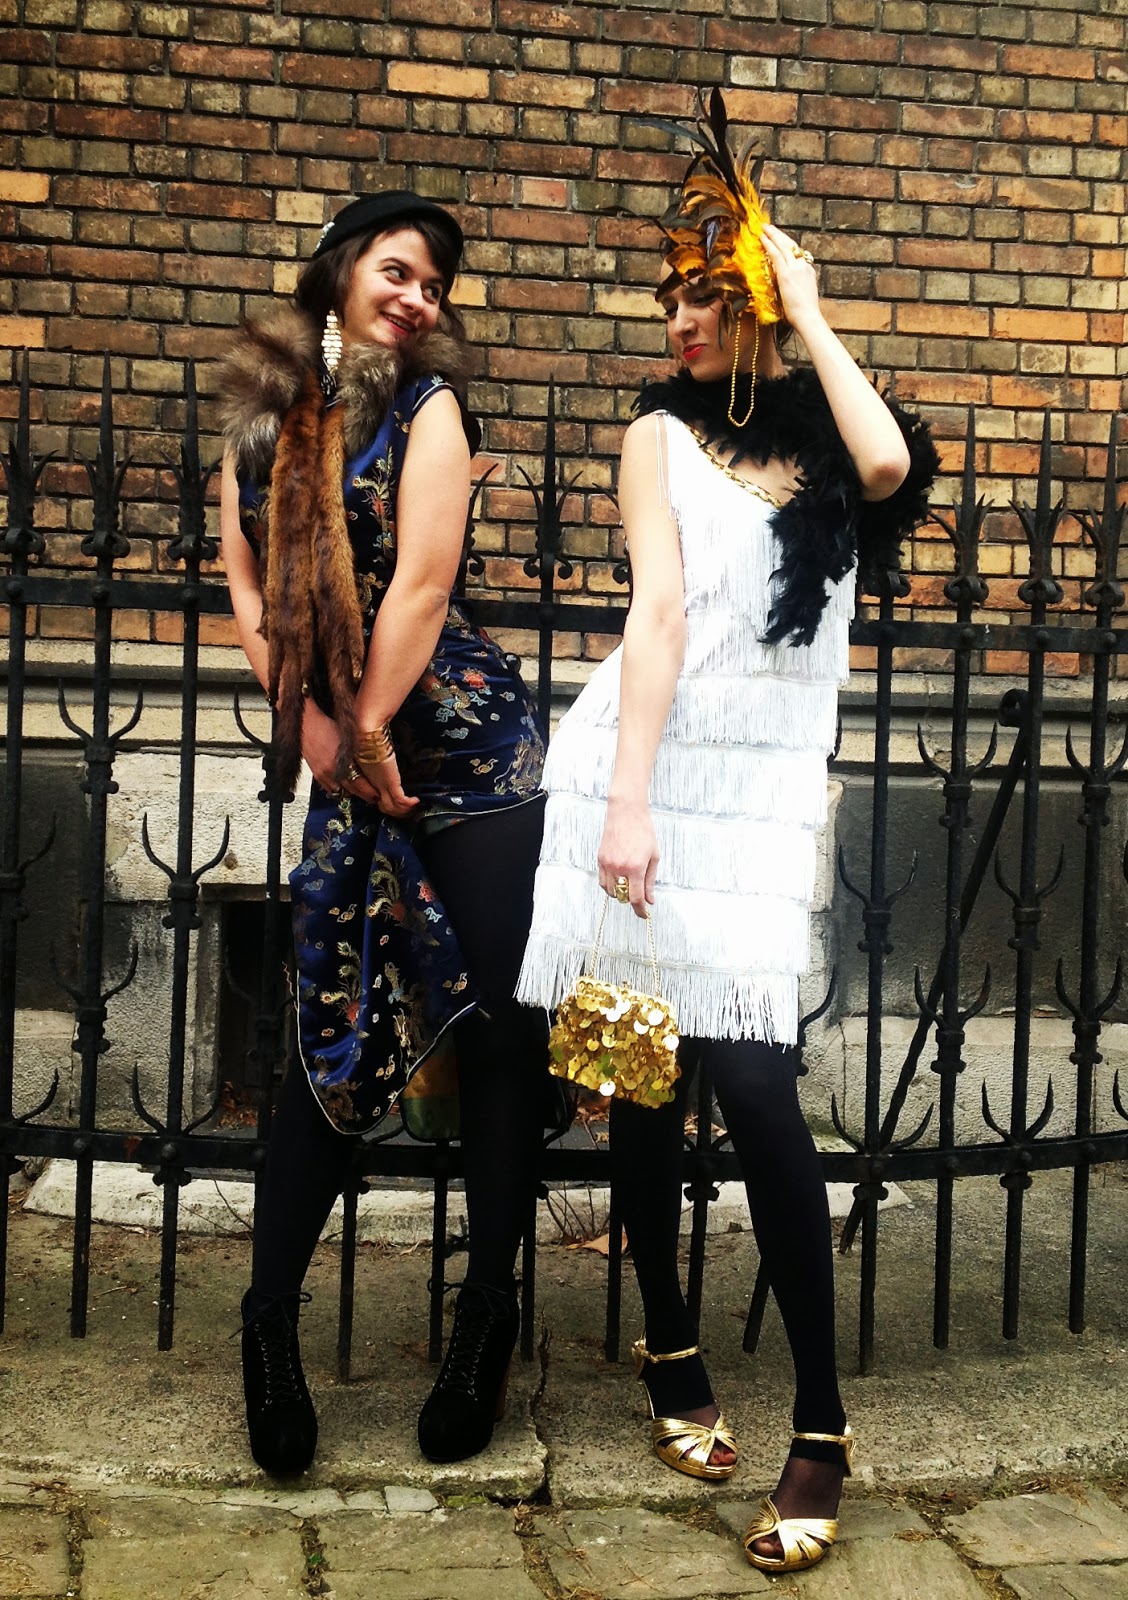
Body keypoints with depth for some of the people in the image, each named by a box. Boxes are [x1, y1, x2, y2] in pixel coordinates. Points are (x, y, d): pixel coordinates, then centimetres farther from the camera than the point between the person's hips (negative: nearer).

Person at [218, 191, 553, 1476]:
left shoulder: (426, 403, -1)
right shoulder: (263, 412, 10)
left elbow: (421, 580, -8)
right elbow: (246, 580, 7)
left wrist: (369, 725, -7)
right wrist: (313, 722, -3)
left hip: (463, 742, -3)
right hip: (346, 755, 3)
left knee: (495, 1029, 0)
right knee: (337, 1028, 4)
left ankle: (487, 1318, 12)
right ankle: (271, 1313, 13)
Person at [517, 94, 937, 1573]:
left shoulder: (828, 449, 11)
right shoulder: (666, 436, 7)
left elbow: (892, 465, -14)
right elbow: (656, 614, -5)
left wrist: (809, 307, -2)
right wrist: (627, 805, -14)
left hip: (767, 787, 0)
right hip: (651, 770, 0)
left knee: (754, 1081, -10)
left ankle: (822, 1427, 0)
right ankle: (670, 1349, 26)